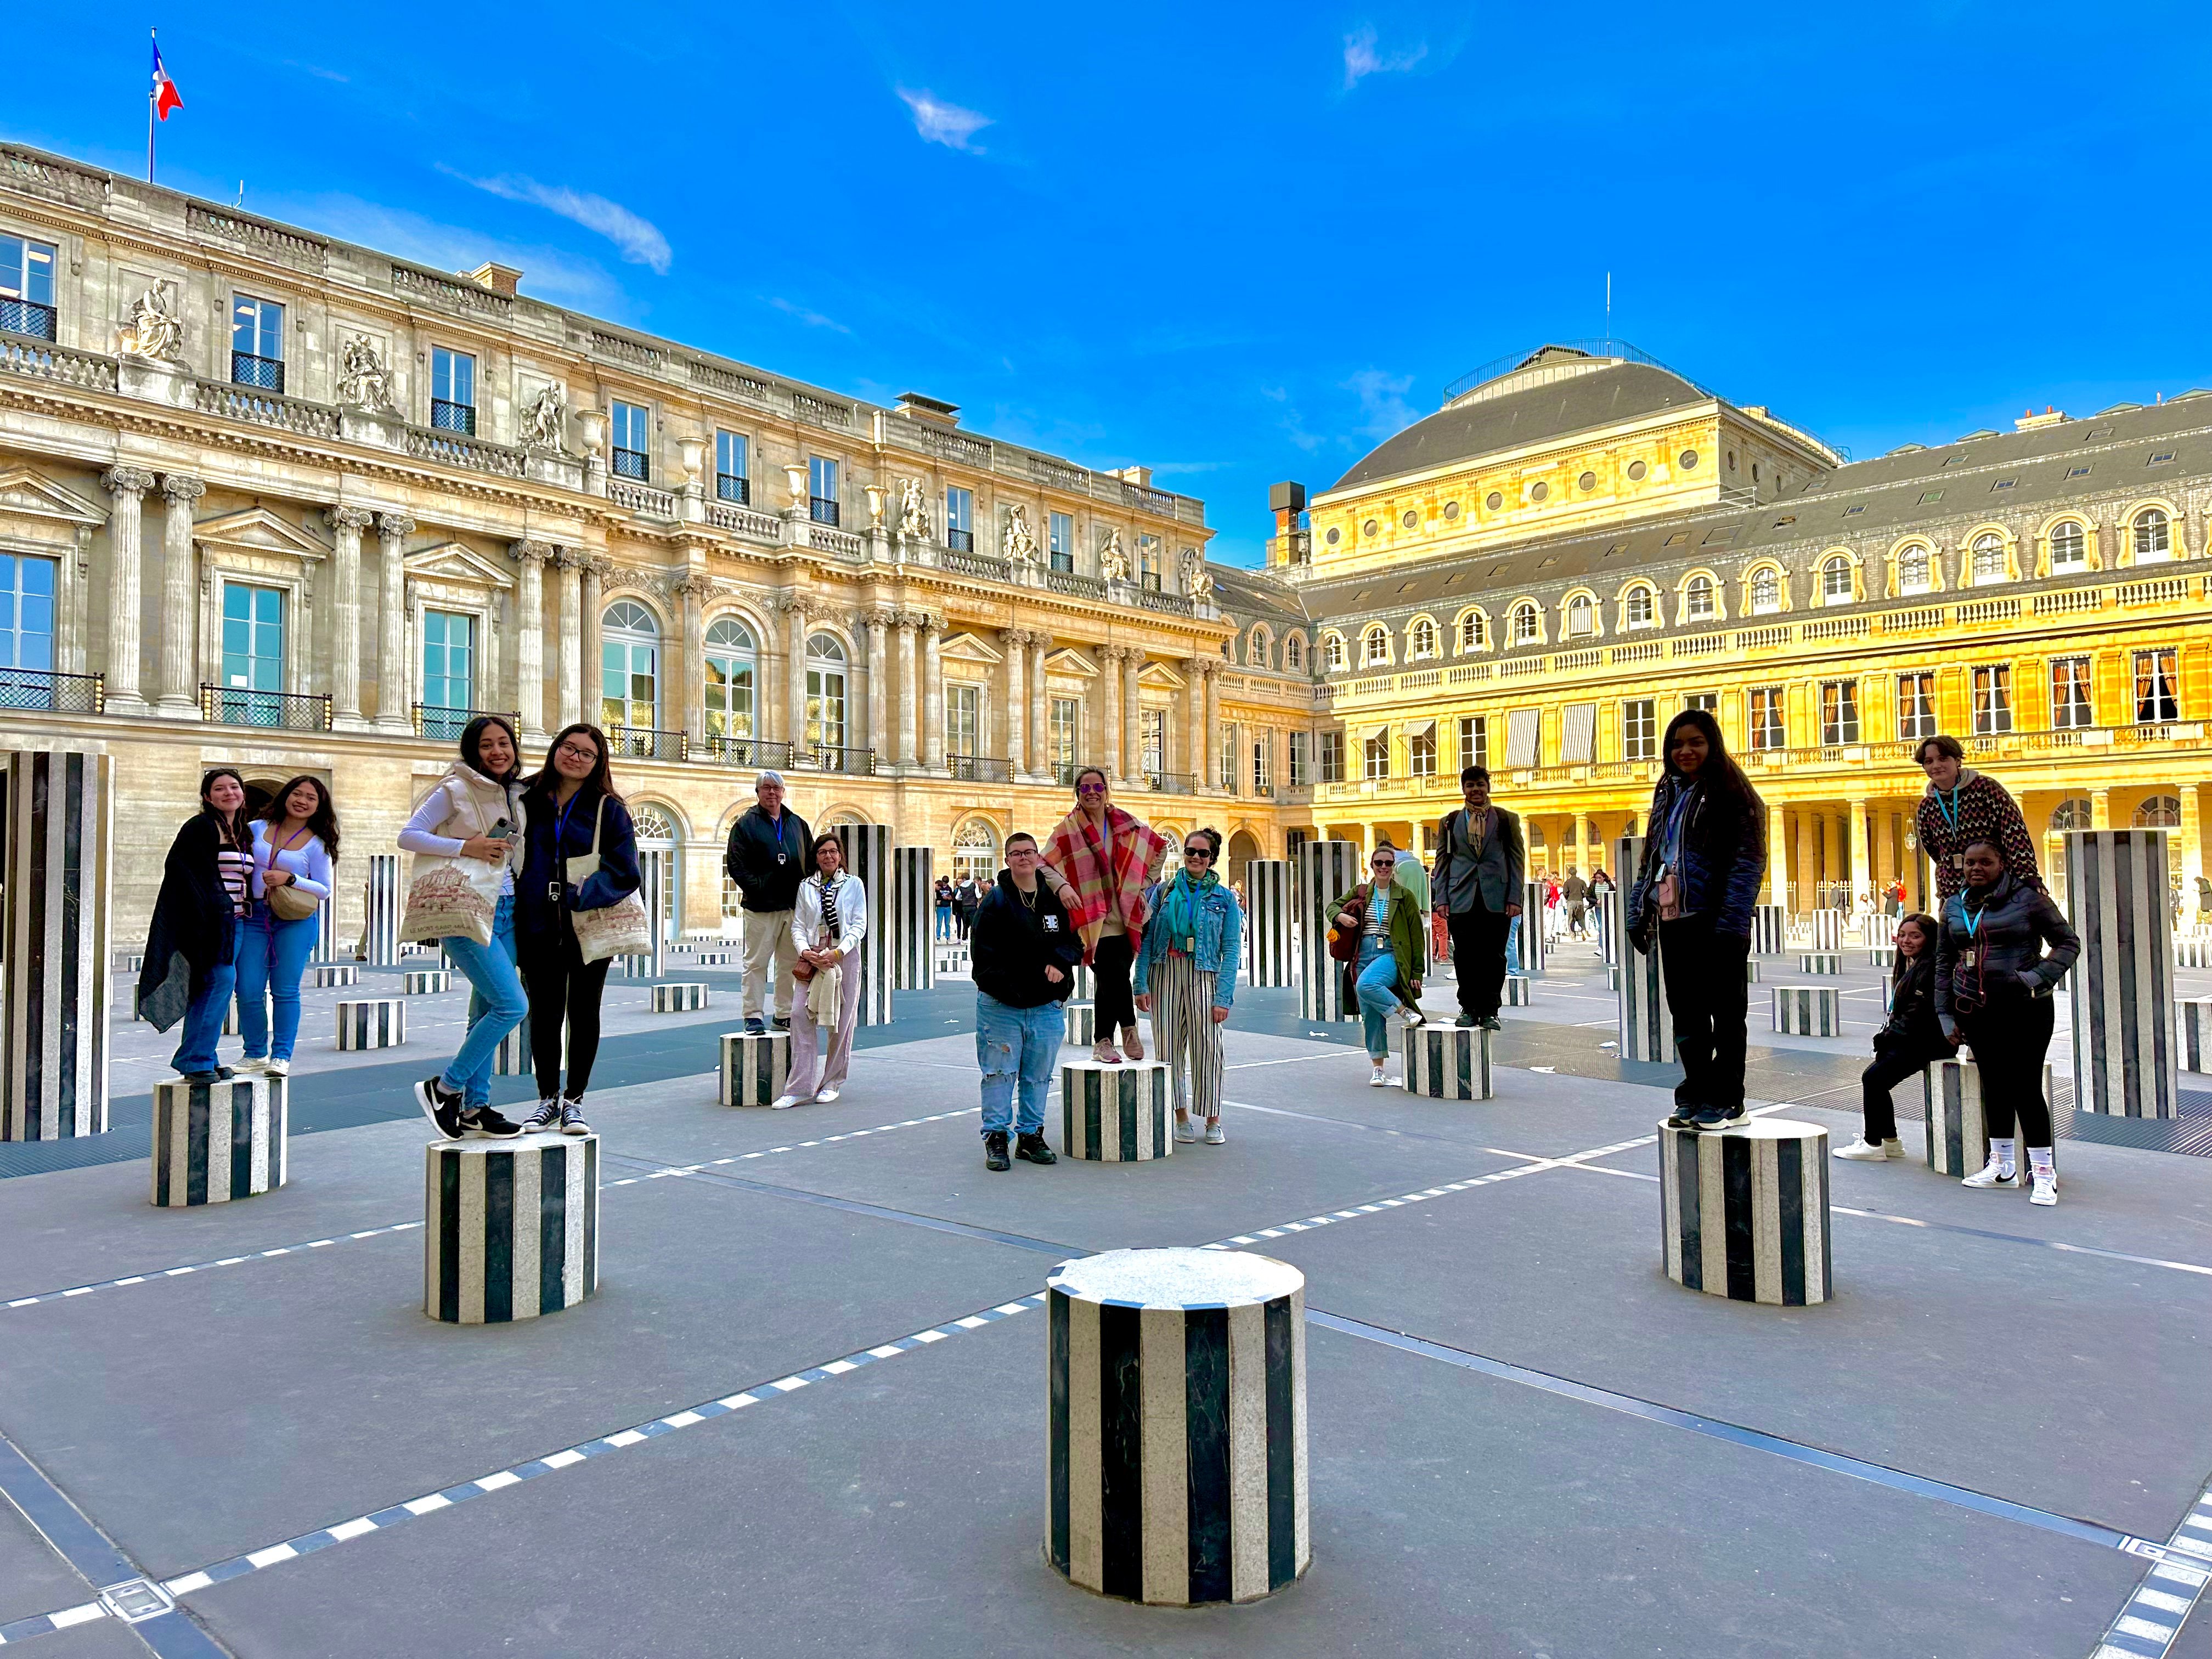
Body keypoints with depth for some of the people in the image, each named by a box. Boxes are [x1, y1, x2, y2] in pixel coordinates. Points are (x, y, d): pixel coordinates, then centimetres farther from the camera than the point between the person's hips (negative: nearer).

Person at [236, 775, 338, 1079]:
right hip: (254, 917, 2)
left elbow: (324, 890, 1)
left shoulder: (317, 845, 3)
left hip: (296, 920, -2)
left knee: (285, 990, -5)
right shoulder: (257, 829, 10)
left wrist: (289, 879, -14)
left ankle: (282, 1056, 4)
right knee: (248, 991, -1)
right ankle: (256, 1053, 15)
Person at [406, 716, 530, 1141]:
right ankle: (443, 1088, 1)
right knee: (512, 1005, -14)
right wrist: (465, 847, -20)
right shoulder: (455, 791, -7)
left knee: (486, 1011, 10)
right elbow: (407, 836, -11)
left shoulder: (516, 794, 13)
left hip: (505, 911, 7)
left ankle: (474, 1108, 18)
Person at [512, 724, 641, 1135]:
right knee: (544, 1014, 8)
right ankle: (548, 1099, 23)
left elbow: (625, 871, -8)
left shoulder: (609, 809, -2)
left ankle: (574, 1101, 19)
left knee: (584, 1015, 8)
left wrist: (579, 897, -20)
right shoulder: (527, 800, 4)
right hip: (538, 928, 2)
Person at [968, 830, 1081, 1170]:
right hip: (1000, 1005, -3)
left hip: (1045, 1007, 4)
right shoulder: (995, 901, -3)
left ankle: (1031, 1136, 23)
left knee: (1038, 1076, 10)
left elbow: (1074, 941, 13)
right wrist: (1010, 991, -15)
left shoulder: (1055, 900, 8)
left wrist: (1060, 961, -9)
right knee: (1000, 1074, 1)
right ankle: (996, 1139, 11)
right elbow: (982, 955, -7)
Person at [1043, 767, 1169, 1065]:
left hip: (1127, 915, 3)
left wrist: (1146, 881, 14)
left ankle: (1103, 1043, 15)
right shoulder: (1069, 828, -1)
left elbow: (1160, 846, 20)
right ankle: (1128, 1028, 12)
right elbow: (1046, 863, -7)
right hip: (1095, 916, -3)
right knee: (1116, 974, -10)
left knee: (1110, 979, 1)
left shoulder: (1125, 823, 8)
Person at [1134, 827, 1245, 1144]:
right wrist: (1141, 984, -5)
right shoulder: (1163, 890, 7)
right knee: (1169, 1048, 3)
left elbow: (1231, 950, 1)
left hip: (1203, 976, -1)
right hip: (1165, 973, 1)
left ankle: (1213, 1120, 7)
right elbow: (1146, 939, 4)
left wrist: (1224, 997, -8)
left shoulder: (1225, 898, 5)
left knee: (1207, 1047, -6)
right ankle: (1182, 1117, 16)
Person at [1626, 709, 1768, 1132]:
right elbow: (1651, 857, 18)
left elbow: (1748, 862, -12)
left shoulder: (1731, 795, -5)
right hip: (1672, 921, 7)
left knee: (1725, 1012, 3)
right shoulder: (1667, 795, 16)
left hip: (1714, 921, -7)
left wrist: (1731, 922, -21)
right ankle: (1696, 1095, 21)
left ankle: (1727, 1100, 12)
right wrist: (1638, 913, 12)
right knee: (1686, 1012, 11)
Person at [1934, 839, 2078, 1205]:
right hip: (1974, 1010, 5)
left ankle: (2042, 1171, 4)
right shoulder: (1954, 905, 9)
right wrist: (1945, 1013, 10)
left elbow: (2069, 943, 1)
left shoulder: (2028, 898, -4)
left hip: (2024, 1009, -5)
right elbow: (1944, 961, 14)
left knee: (2026, 1086, -6)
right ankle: (2002, 1165, 23)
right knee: (1994, 1084, 12)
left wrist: (2039, 977, -15)